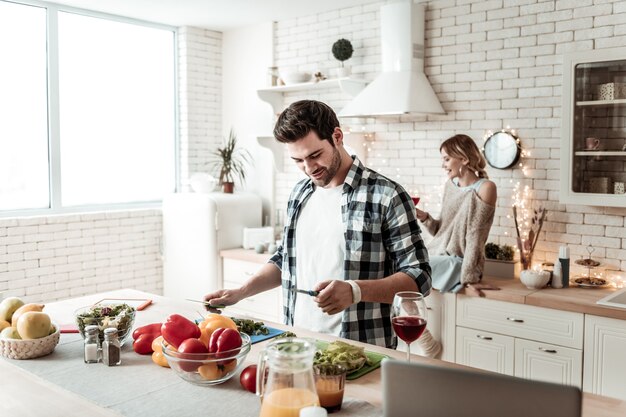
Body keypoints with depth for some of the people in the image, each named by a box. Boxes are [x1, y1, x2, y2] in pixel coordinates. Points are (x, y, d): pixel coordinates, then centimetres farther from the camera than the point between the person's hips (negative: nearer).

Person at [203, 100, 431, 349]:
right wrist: (240, 292, 11)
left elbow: (418, 277, -9)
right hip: (298, 344, 5)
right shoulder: (299, 193, 12)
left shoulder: (386, 196, -8)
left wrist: (356, 291, -23)